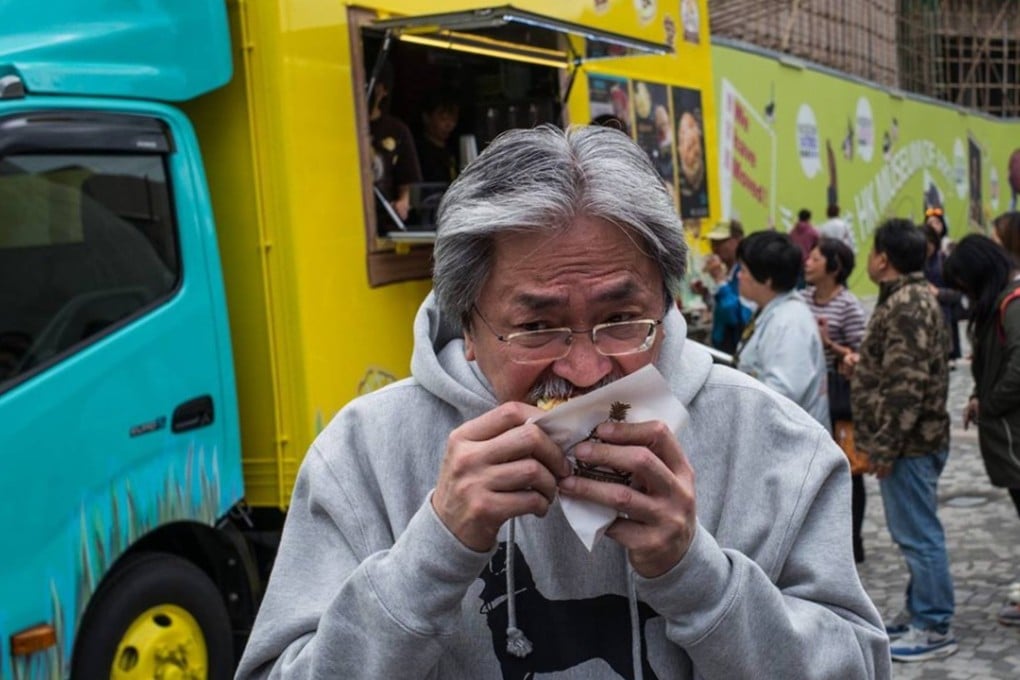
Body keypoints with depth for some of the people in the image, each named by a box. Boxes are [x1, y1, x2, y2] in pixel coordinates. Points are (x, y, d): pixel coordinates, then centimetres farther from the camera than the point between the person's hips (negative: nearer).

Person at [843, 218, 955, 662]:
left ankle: (935, 628, 5)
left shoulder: (907, 304, -19)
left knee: (918, 533, -3)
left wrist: (885, 445, -21)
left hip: (909, 443, -11)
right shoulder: (908, 297, 14)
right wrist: (862, 364, 13)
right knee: (913, 531, 17)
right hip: (912, 441, 11)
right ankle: (919, 612, 28)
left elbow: (907, 384, -24)